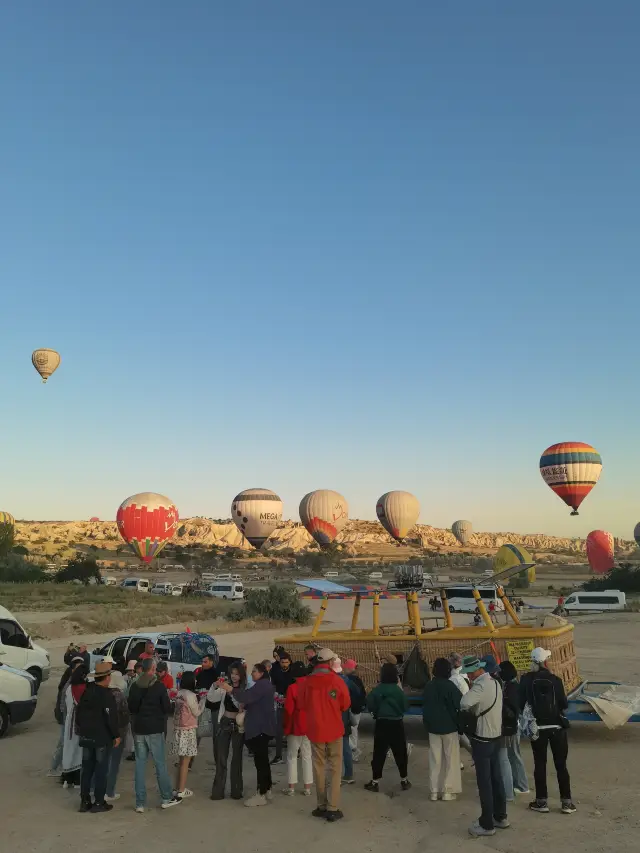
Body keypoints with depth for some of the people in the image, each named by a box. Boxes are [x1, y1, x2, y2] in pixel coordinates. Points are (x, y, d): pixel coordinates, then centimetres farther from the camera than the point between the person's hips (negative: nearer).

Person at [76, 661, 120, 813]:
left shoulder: (86, 692, 5)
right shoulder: (107, 694, -17)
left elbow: (79, 714, 13)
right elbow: (111, 717, -18)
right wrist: (116, 735, -8)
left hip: (86, 736, 7)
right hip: (103, 738, -6)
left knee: (86, 769, 13)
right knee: (101, 770, 2)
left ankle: (84, 801, 17)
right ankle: (99, 802, 6)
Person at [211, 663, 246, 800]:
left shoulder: (246, 689, -10)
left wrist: (231, 692, -29)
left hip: (238, 725, -3)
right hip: (224, 723, 3)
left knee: (236, 757, 7)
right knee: (221, 757, 4)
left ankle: (236, 790, 17)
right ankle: (218, 791, 9)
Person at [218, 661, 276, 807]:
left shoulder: (262, 684, -14)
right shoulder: (263, 685, 21)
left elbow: (247, 696, -27)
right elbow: (252, 701, 21)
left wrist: (230, 689, -24)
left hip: (260, 728, -11)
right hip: (261, 727, 11)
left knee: (260, 760, -8)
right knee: (263, 759, 16)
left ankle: (261, 795, -5)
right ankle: (267, 791, 23)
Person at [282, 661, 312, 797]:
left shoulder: (292, 688, -15)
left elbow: (288, 709, -14)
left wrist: (285, 724, 1)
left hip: (296, 726, -4)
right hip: (310, 726, 4)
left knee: (292, 756, 10)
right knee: (307, 756, 11)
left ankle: (291, 787, 12)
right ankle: (307, 787, 13)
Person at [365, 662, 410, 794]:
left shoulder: (377, 689, -10)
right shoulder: (398, 690, -9)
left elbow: (370, 705, -10)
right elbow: (406, 707, -2)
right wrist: (402, 690, 4)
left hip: (382, 724, 0)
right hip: (397, 724, 0)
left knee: (379, 753, 8)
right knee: (400, 752, 14)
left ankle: (375, 782, 12)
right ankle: (404, 780, 23)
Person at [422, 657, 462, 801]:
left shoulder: (428, 686, 3)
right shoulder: (449, 685, -14)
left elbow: (425, 705, 10)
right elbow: (460, 704, -13)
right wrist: (460, 723, 1)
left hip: (432, 726, 5)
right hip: (449, 726, -5)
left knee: (435, 759, 10)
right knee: (451, 758, 6)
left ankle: (434, 791, 12)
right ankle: (448, 790, 7)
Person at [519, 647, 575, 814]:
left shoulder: (526, 680, -8)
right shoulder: (555, 680, -11)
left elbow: (521, 704, -4)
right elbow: (564, 705, -7)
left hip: (537, 727, 1)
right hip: (557, 727, -1)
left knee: (540, 764, 10)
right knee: (561, 764, 10)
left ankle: (542, 802, 15)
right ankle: (566, 802, 14)